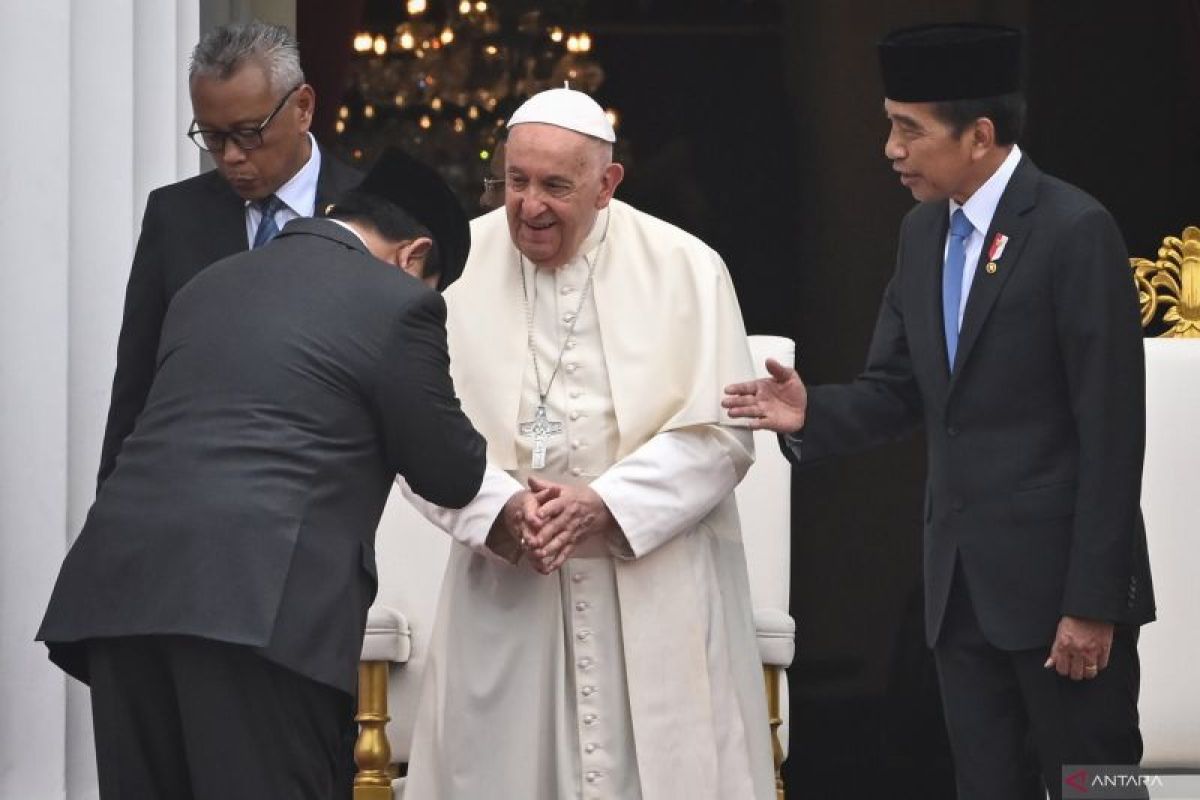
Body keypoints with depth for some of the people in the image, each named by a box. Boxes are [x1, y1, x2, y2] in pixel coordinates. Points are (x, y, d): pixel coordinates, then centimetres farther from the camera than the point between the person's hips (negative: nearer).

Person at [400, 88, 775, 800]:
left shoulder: (685, 269, -1)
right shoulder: (457, 267, 1)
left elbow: (719, 432, -4)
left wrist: (605, 505, -16)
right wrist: (501, 508, -19)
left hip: (658, 594, -1)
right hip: (506, 588, 1)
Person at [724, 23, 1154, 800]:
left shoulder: (1075, 231, -14)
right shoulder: (924, 233, 10)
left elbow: (1111, 429, -15)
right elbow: (895, 391, 12)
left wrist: (1092, 601, -17)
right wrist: (813, 413, -11)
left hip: (1058, 575, -7)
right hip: (963, 581, 7)